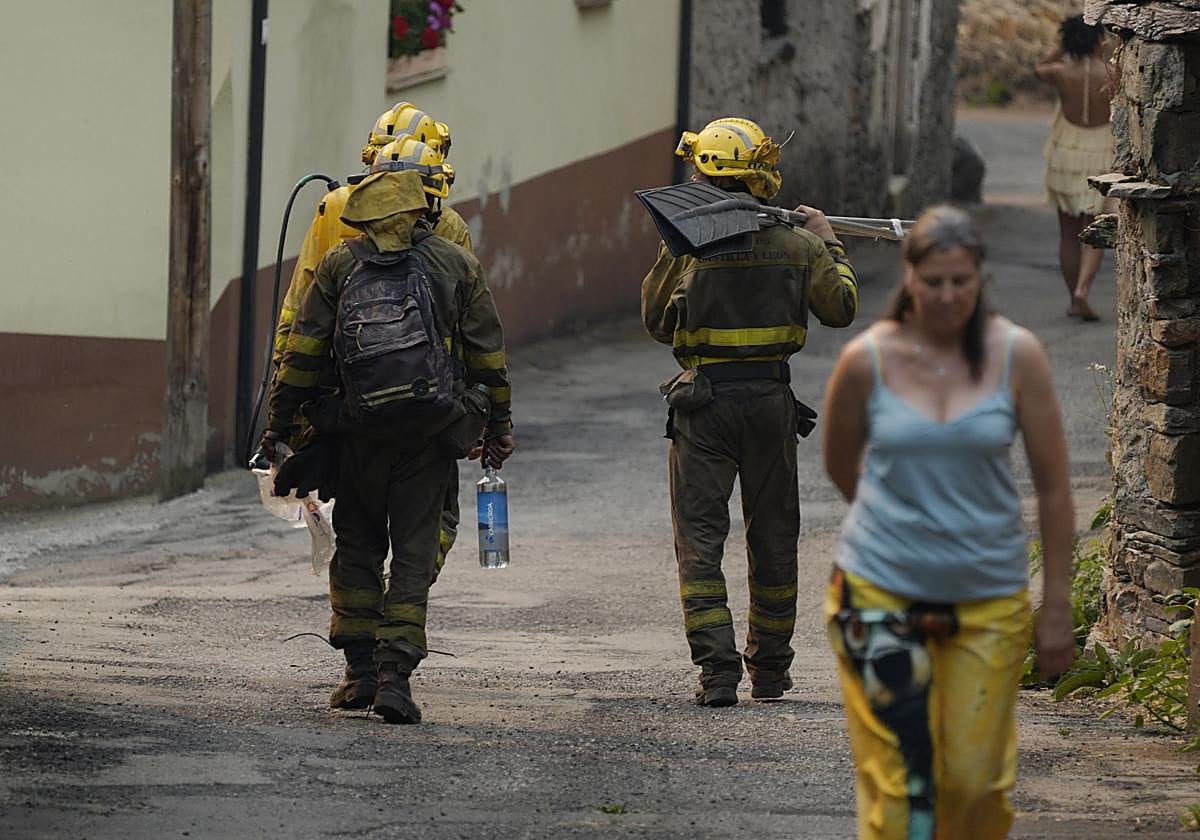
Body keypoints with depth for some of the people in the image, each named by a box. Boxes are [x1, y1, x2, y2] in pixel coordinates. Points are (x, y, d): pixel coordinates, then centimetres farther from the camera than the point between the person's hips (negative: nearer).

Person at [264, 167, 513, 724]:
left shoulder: (340, 264, 2)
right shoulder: (457, 265, 2)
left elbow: (303, 353, 1)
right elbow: (487, 354, 5)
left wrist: (280, 422, 8)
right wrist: (499, 424, 13)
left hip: (360, 432, 0)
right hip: (429, 437, 0)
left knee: (357, 549, 14)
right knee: (414, 554, 3)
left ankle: (362, 671, 12)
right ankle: (395, 673, -6)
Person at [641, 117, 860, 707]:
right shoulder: (795, 244, -3)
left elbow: (656, 320, 1)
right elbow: (840, 306, 9)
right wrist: (829, 246, 23)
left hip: (703, 402, -3)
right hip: (770, 399, 3)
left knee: (700, 536, 2)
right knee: (773, 537, 15)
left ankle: (717, 670, -9)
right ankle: (770, 671, 23)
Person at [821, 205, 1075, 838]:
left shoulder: (1016, 355, -6)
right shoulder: (867, 360, -7)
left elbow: (1053, 486, -1)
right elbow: (840, 466, 11)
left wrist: (1057, 607, -1)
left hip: (990, 597, 1)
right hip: (881, 591, -1)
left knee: (975, 780, 4)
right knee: (895, 780, -8)